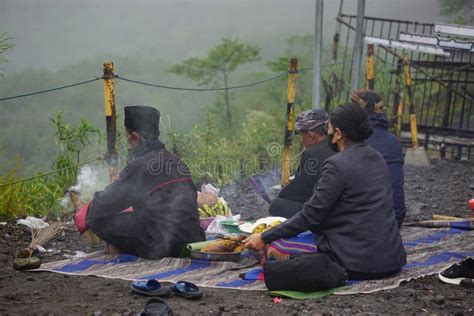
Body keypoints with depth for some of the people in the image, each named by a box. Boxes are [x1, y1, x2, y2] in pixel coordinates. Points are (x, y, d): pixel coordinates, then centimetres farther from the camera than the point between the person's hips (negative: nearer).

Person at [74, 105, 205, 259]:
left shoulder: (139, 166, -10)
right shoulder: (177, 161, 12)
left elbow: (106, 204, -3)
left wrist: (85, 217, 19)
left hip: (162, 247, -8)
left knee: (100, 219, -2)